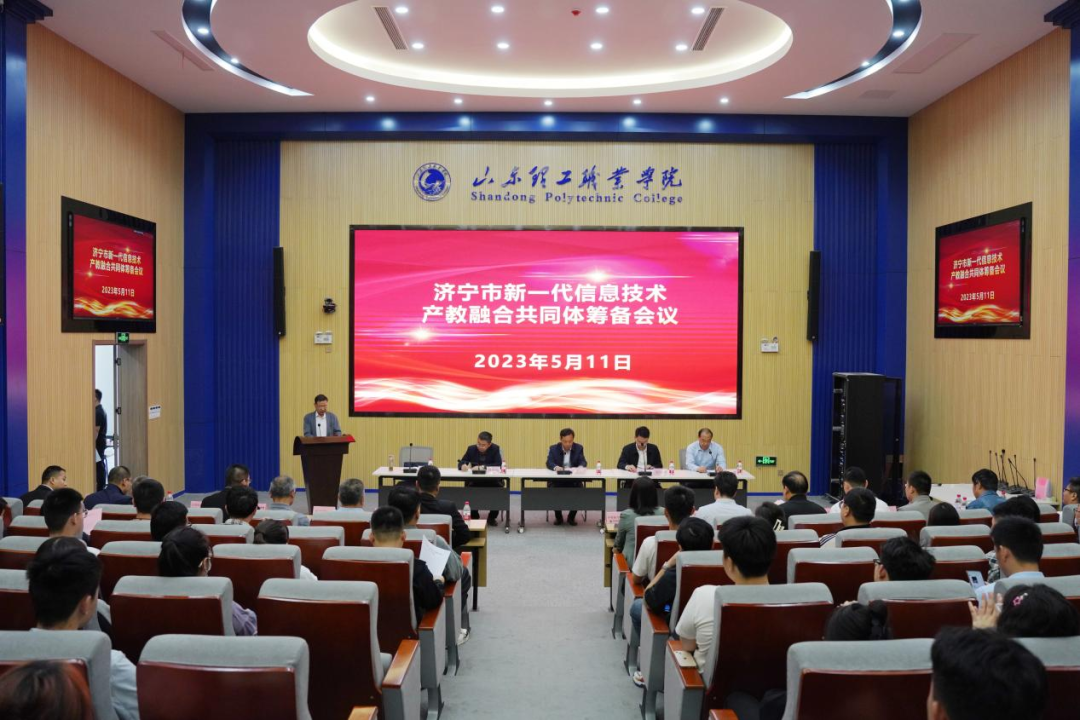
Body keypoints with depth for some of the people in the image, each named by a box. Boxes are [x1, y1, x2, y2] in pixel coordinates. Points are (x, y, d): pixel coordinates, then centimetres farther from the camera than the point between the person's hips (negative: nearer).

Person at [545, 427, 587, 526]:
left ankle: (572, 516, -1)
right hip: (557, 479, 0)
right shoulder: (553, 448, -2)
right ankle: (558, 517, -2)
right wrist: (556, 467, -38)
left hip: (574, 479, 1)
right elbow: (549, 463, -14)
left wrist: (581, 467, -35)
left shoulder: (579, 448, 1)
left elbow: (583, 462, -9)